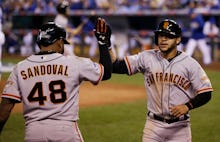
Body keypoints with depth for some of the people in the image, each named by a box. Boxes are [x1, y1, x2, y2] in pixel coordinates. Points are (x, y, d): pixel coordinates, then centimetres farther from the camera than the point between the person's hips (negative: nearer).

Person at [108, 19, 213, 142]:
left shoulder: (190, 63, -5)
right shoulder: (146, 58, 1)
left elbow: (206, 93, -4)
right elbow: (116, 66, -5)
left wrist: (187, 106, -20)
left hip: (180, 127, -1)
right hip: (154, 125, 1)